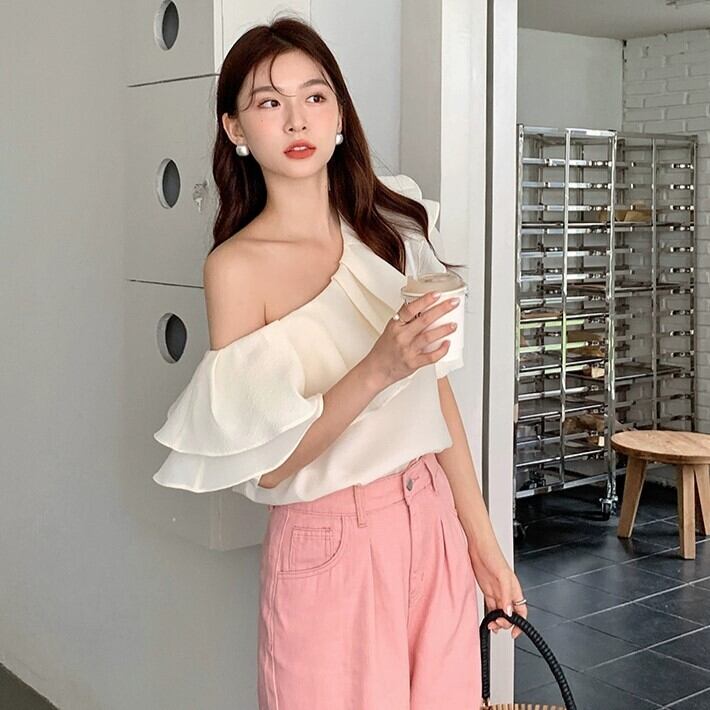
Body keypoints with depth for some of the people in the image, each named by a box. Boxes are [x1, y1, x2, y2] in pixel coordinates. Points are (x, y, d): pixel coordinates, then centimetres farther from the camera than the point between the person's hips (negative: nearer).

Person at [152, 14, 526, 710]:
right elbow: (267, 464, -13)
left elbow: (436, 388, 8)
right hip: (330, 545, -4)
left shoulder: (393, 230, 3)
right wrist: (378, 369, -25)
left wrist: (483, 541, 9)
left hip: (434, 524, 5)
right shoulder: (237, 264, -11)